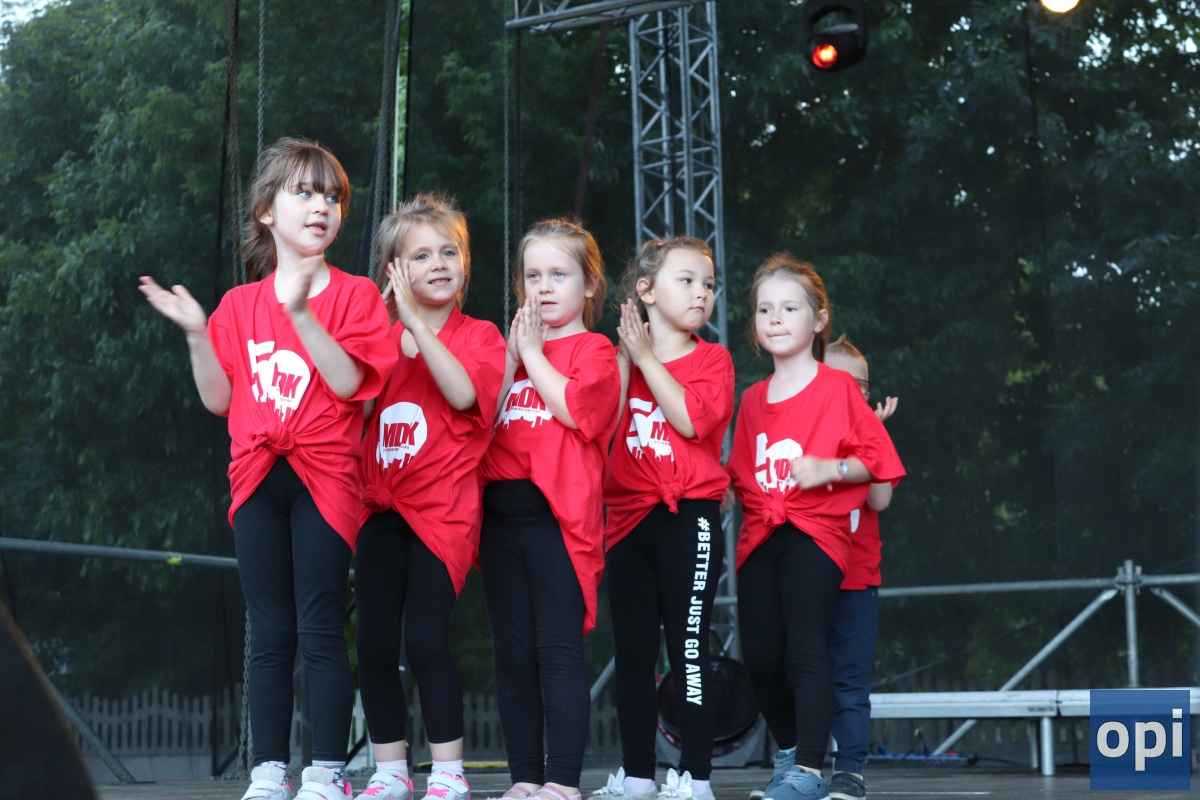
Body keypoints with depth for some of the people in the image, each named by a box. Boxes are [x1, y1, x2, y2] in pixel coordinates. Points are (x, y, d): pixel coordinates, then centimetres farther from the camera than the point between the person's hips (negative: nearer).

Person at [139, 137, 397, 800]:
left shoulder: (353, 295, 1)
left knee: (320, 631, -3)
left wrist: (301, 312, -22)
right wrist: (195, 333, -4)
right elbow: (220, 399, 9)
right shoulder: (240, 304, 10)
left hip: (323, 479, -3)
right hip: (257, 478, 3)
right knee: (269, 634, 7)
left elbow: (350, 382, -13)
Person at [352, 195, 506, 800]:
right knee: (374, 645, 4)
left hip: (442, 511, -5)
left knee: (426, 641, -10)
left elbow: (464, 392, -21)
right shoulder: (382, 341, 12)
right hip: (382, 510, 5)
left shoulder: (477, 336, 0)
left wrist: (416, 322, -21)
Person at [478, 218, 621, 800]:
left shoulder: (593, 350, 4)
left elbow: (575, 407, -15)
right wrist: (512, 356, 3)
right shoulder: (515, 347, 20)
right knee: (512, 651, 6)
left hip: (559, 514, -6)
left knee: (558, 648, -8)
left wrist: (533, 353, -4)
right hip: (501, 511, 6)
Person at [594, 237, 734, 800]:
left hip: (688, 517, -4)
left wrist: (646, 357, -10)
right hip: (629, 517, 4)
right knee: (632, 651, 8)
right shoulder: (623, 360, 12)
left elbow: (692, 418, -15)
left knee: (688, 647, -6)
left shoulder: (711, 360, 3)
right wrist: (625, 357, -6)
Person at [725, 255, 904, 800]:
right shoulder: (753, 398, 15)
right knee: (759, 656, 1)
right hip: (760, 534, 5)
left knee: (805, 649, -15)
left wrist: (830, 468, -18)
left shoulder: (838, 387, 0)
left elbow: (875, 460, -2)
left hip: (816, 530, -5)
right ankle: (789, 749, 23)